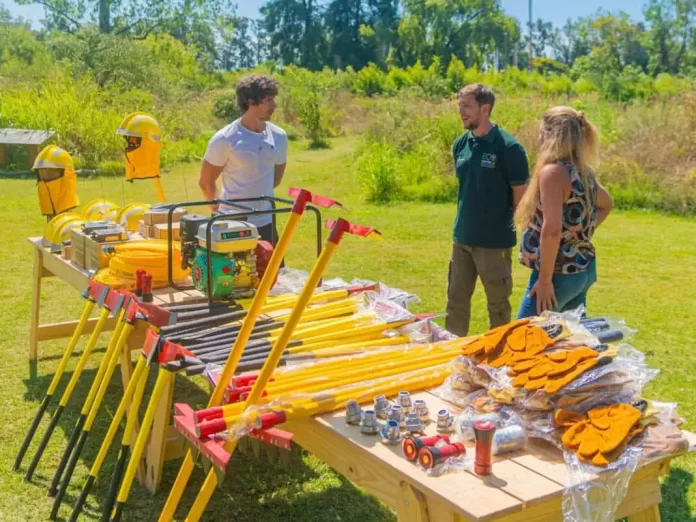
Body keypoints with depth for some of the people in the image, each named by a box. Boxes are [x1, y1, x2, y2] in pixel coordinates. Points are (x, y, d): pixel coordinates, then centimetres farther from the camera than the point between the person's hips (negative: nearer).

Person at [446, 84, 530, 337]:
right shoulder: (460, 145, 4)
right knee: (456, 302, 13)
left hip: (495, 242, -6)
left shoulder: (508, 147, -14)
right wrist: (466, 222, 14)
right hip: (462, 239, 6)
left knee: (498, 306, 10)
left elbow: (521, 198, -8)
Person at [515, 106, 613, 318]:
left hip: (561, 274, -9)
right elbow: (606, 205, 28)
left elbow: (551, 230, -27)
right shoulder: (582, 172, 9)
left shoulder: (552, 171, -18)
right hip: (584, 270, 9)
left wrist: (545, 280, -22)